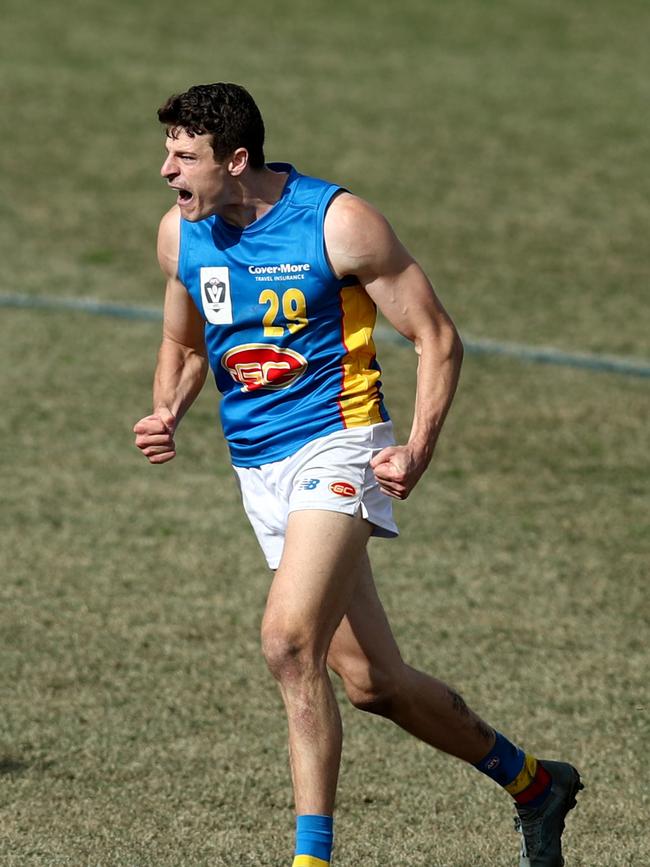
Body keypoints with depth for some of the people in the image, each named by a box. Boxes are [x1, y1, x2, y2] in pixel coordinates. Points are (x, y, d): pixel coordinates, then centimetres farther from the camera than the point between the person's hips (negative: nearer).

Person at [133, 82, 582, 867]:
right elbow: (184, 344, 21)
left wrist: (418, 451, -19)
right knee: (370, 681, 8)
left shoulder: (338, 222, -14)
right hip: (257, 469, 6)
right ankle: (533, 784, 29)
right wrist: (165, 414, 0)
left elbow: (437, 339, -7)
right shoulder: (180, 234, 3)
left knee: (289, 639, -26)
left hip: (335, 448, -6)